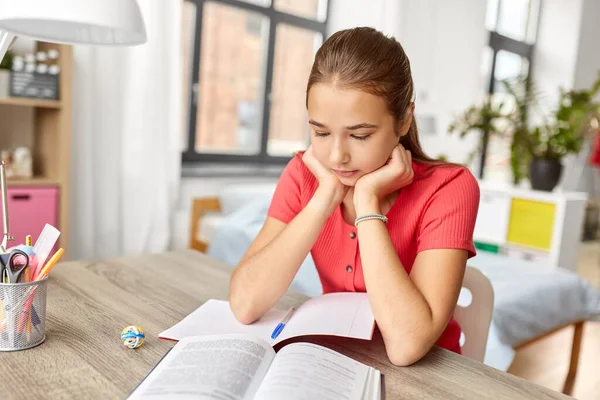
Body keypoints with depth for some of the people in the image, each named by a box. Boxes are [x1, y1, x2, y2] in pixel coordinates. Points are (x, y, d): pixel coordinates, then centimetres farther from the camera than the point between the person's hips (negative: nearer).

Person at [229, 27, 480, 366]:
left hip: (424, 375, -1)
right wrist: (326, 195, -23)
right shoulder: (305, 174, -8)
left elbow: (407, 346, -28)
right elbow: (245, 305, -19)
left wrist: (367, 200, -26)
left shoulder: (448, 188, -18)